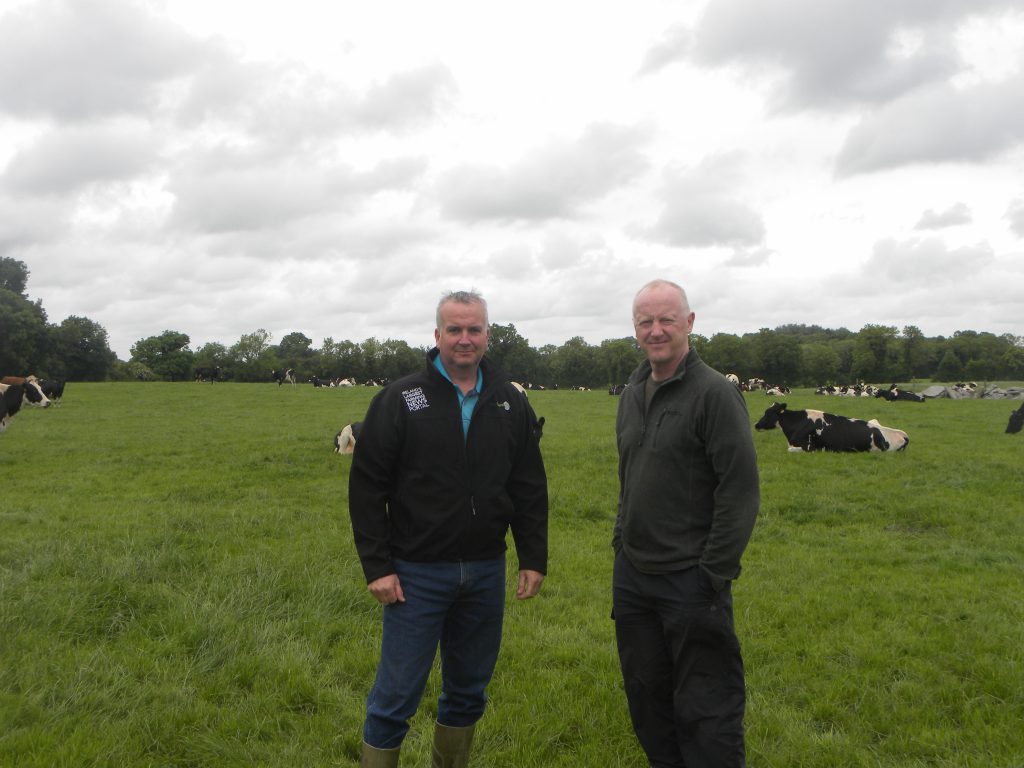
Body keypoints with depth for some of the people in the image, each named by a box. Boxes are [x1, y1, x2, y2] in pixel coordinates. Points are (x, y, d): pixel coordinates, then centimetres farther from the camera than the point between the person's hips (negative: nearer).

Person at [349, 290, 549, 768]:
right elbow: (366, 488, -6)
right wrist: (377, 566, -10)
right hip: (417, 574, -3)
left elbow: (530, 490, 10)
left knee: (468, 691, 16)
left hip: (486, 572, 4)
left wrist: (534, 559, 5)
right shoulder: (401, 399, -5)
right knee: (397, 695, 2)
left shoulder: (510, 404, 5)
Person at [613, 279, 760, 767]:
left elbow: (741, 491, -16)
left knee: (704, 710, 2)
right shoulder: (632, 393, 12)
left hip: (690, 581, -7)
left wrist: (713, 576, -18)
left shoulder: (715, 392, -12)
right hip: (631, 576, 7)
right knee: (647, 700, 18)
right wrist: (621, 543, 14)